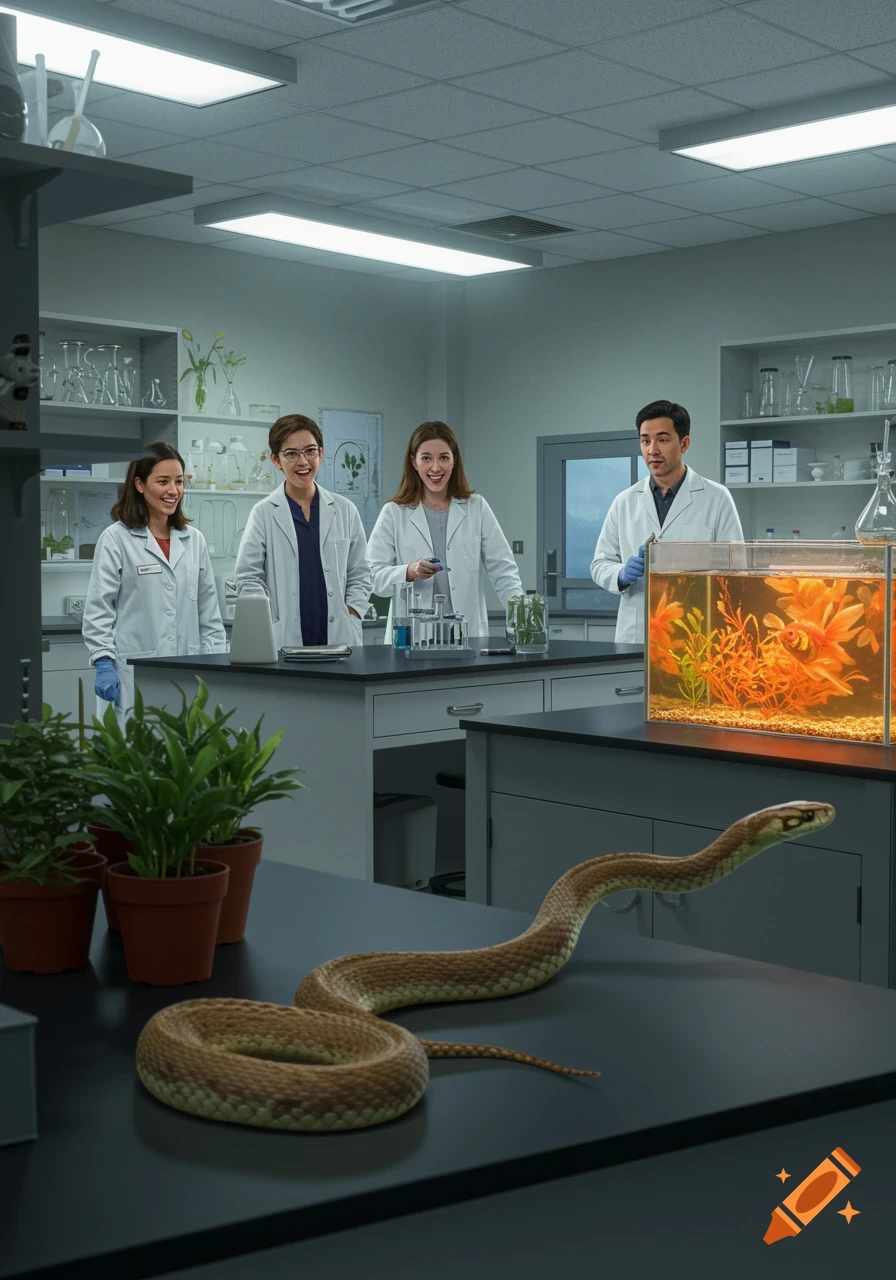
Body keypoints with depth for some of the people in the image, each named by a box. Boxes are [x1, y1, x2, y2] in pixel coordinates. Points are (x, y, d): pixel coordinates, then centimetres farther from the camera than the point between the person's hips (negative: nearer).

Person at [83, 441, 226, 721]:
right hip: (134, 677, -4)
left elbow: (209, 611, 14)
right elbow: (98, 610, -4)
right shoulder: (116, 539, -2)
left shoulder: (194, 540, 12)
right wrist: (104, 664, -13)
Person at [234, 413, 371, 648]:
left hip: (337, 639, 2)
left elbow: (359, 575, 11)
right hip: (284, 642, -2)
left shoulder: (345, 510, 10)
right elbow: (248, 579, 0)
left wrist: (350, 623, -1)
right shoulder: (263, 514, 4)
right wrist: (268, 631, -9)